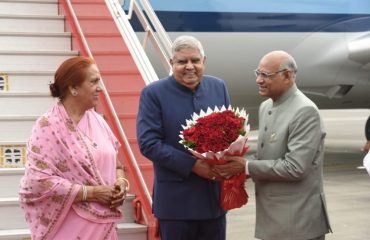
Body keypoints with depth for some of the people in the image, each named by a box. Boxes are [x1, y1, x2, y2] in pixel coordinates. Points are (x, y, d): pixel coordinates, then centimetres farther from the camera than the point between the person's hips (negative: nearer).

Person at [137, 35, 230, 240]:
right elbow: (148, 143, -14)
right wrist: (192, 165, -19)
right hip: (176, 200, -4)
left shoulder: (218, 87, 7)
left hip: (214, 196, 4)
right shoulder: (153, 93, -7)